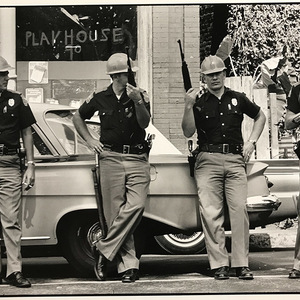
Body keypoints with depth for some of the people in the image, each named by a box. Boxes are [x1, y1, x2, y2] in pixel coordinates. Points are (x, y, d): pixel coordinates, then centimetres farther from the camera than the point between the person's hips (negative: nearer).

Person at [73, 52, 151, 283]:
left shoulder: (141, 96, 5)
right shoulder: (100, 99, 8)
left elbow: (145, 123, -9)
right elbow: (77, 118, 23)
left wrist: (137, 101, -23)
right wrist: (90, 140, 13)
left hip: (137, 159, 0)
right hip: (110, 158, 0)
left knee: (136, 206, -16)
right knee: (116, 211, -3)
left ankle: (105, 251, -5)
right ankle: (128, 265, 1)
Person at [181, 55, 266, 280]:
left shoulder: (238, 99, 13)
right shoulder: (199, 103, 8)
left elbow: (260, 117, 27)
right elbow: (188, 133, -2)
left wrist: (252, 142, 15)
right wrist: (188, 106, -13)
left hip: (235, 160, 1)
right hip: (208, 161, -1)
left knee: (239, 211, -6)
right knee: (210, 213, -7)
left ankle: (242, 264, -2)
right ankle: (220, 265, -3)